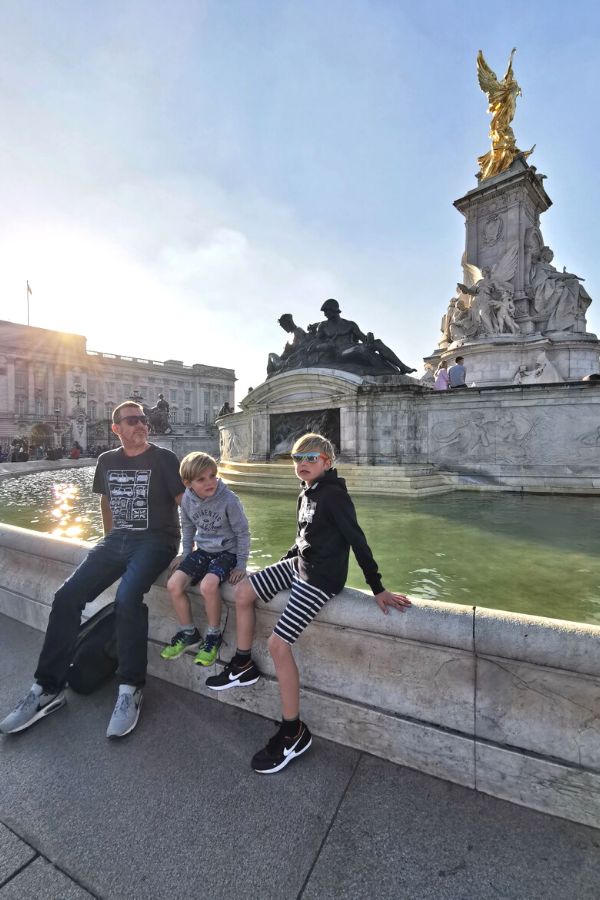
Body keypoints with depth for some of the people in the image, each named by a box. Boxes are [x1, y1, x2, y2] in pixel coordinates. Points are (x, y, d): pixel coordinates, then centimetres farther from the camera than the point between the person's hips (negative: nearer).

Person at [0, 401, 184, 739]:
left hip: (155, 540, -6)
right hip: (116, 540, 6)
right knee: (67, 597, -7)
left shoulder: (163, 459, -5)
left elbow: (186, 502, -6)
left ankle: (131, 690, -12)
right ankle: (49, 688, 10)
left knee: (127, 598, -30)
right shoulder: (107, 461, 12)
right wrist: (109, 538, 21)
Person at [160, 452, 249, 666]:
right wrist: (186, 555, 14)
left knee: (208, 585, -30)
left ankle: (214, 636, -3)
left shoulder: (229, 500, -21)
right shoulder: (188, 499, -6)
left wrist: (241, 565, -11)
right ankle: (189, 634, 12)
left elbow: (242, 532, -11)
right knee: (173, 584, -12)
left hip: (227, 552, -5)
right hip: (202, 550, 6)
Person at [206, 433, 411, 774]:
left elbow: (357, 540, -21)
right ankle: (243, 666, 26)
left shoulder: (333, 494, -19)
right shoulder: (307, 494, 7)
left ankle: (294, 733, 6)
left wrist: (378, 588, -20)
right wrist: (281, 564, 20)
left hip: (322, 577, -9)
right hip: (300, 565, 9)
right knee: (243, 592, 8)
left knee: (279, 643, -13)